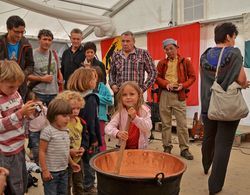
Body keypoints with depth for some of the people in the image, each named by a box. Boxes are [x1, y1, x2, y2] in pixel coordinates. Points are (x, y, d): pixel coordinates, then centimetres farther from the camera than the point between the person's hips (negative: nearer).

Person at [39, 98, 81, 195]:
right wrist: (44, 170, -16)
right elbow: (42, 151, -16)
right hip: (51, 172, -7)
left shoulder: (65, 131, 4)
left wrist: (71, 163, 18)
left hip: (64, 170, 7)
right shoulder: (47, 131, -19)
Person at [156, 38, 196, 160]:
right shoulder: (162, 63, 9)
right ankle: (167, 147, 19)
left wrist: (183, 85, -14)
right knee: (166, 122, 8)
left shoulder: (185, 62, 4)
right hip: (164, 95, 2)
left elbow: (192, 77, 3)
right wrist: (166, 84, -12)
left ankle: (184, 149, 8)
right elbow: (157, 77, 6)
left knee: (182, 123, -2)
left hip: (179, 95, -2)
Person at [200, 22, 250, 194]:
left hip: (208, 105, 5)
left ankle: (206, 167, 46)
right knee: (223, 144, 0)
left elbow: (206, 79, 9)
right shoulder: (234, 52, -8)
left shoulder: (205, 56, 6)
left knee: (209, 138, 23)